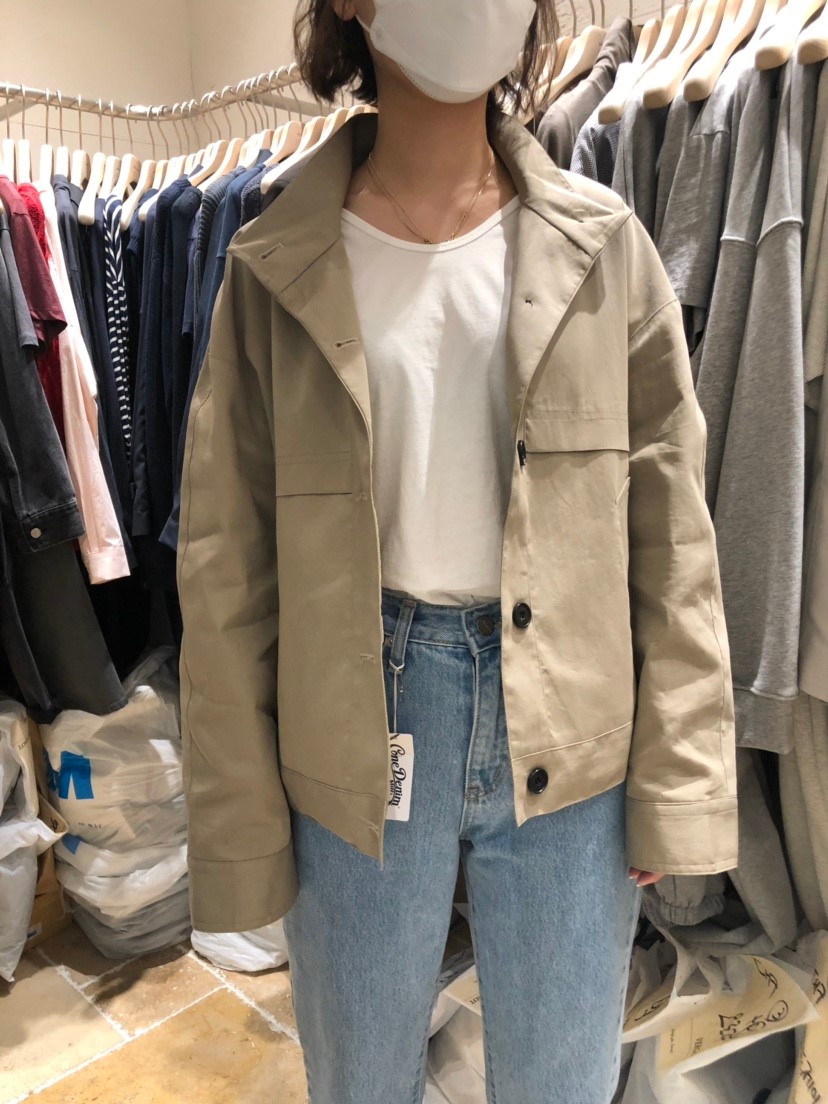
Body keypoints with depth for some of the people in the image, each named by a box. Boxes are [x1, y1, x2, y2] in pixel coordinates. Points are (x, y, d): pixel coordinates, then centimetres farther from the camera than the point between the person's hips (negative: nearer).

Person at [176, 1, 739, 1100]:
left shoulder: (605, 247, 0)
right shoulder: (278, 267, -3)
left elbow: (672, 541, 0)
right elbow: (228, 573, -3)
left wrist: (678, 783, -1)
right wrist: (241, 827, -1)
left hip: (573, 748, 1)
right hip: (359, 744, 0)